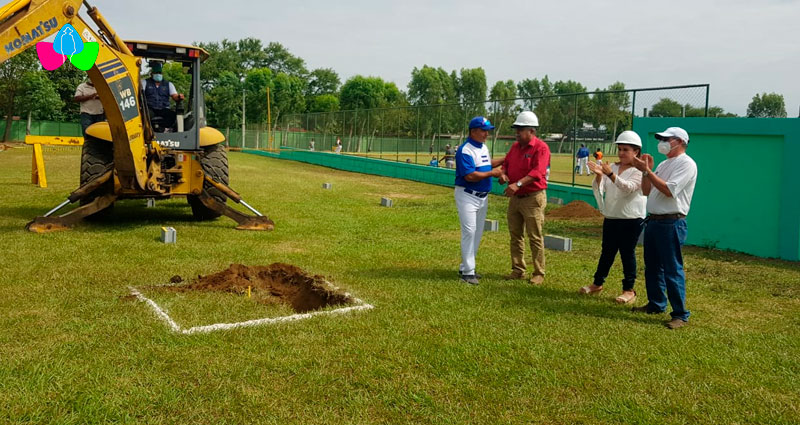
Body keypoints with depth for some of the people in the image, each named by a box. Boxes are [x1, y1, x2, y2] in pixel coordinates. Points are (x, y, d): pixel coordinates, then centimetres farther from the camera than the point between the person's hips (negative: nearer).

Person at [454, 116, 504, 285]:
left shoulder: (483, 147, 11)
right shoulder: (465, 150, -18)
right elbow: (469, 176, -25)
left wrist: (505, 160, 14)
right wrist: (492, 173, -17)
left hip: (483, 196, 9)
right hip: (467, 196, -9)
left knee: (478, 233, 13)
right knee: (469, 232, -8)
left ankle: (466, 266, 24)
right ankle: (467, 271, -1)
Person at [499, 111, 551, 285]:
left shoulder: (541, 147, -14)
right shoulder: (515, 146, 10)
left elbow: (537, 172, -25)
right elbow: (506, 163, 18)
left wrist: (518, 183, -36)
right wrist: (504, 174, -6)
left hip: (533, 199, -7)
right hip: (515, 198, 8)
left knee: (535, 237, 1)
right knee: (515, 235, 12)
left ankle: (539, 273, 11)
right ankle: (518, 270, 23)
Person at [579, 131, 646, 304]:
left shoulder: (639, 171, -7)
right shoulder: (612, 168, 9)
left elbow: (629, 187, -24)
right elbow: (599, 188, 0)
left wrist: (610, 174, -37)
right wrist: (599, 175, -22)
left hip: (631, 219, -5)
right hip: (611, 217, 5)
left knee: (627, 252, 1)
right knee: (607, 251, 14)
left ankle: (629, 290, 12)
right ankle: (597, 283, 26)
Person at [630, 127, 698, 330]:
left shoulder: (686, 164, -10)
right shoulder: (663, 164, 18)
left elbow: (669, 190, -22)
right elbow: (647, 191, 17)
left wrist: (648, 171, -18)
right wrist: (646, 171, 3)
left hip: (671, 224, -9)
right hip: (653, 220, 9)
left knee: (672, 270, -7)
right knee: (652, 266, 16)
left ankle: (680, 314, -1)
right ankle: (656, 304, 30)